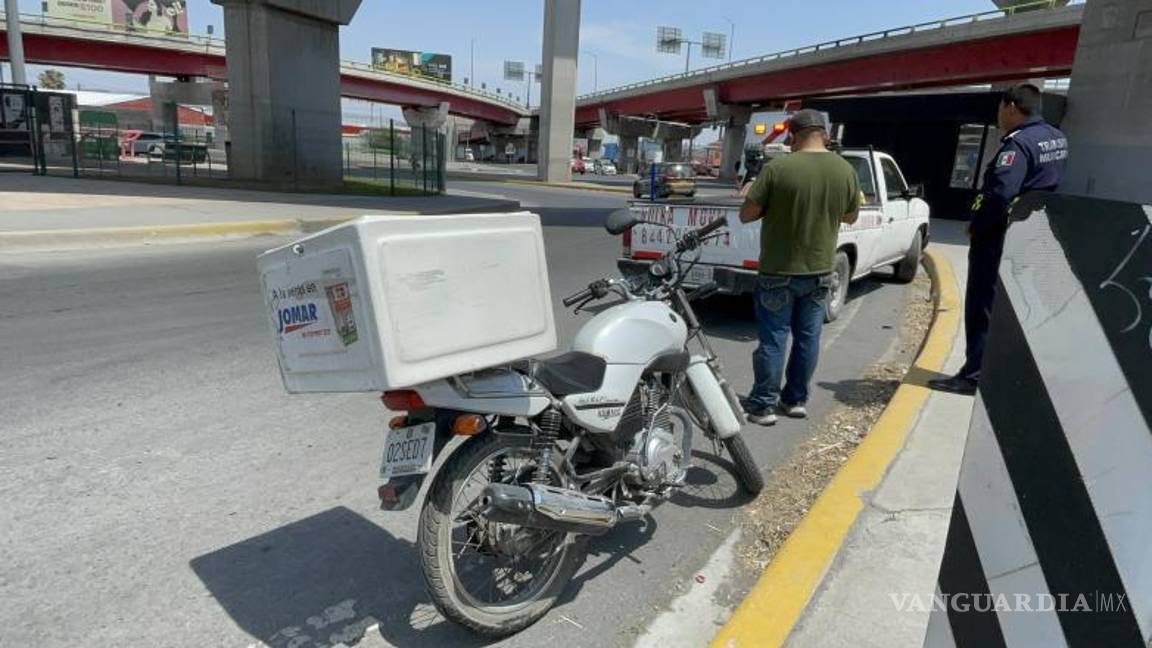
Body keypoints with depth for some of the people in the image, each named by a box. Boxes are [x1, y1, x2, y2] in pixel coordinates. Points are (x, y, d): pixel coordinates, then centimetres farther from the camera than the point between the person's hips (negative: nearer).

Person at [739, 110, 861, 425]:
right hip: (820, 270, 4)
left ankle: (763, 405, 10)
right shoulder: (846, 170, 0)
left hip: (779, 271, -4)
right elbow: (851, 217, 13)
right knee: (808, 337, 13)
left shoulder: (777, 168, -16)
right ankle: (796, 399, 23)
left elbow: (746, 215, -11)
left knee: (773, 338, 3)